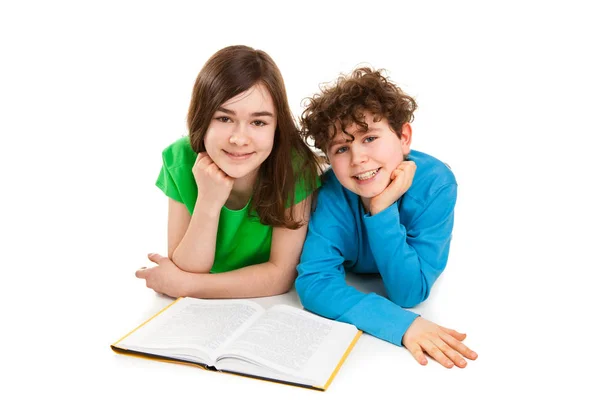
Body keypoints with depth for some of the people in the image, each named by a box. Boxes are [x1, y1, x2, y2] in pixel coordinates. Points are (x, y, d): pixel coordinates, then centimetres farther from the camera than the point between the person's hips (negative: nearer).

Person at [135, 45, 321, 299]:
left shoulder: (294, 165, -23)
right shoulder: (181, 160, -17)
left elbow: (281, 275, -19)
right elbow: (184, 269, -16)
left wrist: (183, 284, -20)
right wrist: (208, 201, -31)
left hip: (275, 305, -2)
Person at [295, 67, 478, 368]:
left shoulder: (436, 183, -28)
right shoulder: (331, 193, -27)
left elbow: (408, 293, -27)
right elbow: (313, 283, -33)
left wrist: (382, 209, -39)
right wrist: (400, 322, -45)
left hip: (424, 306, 1)